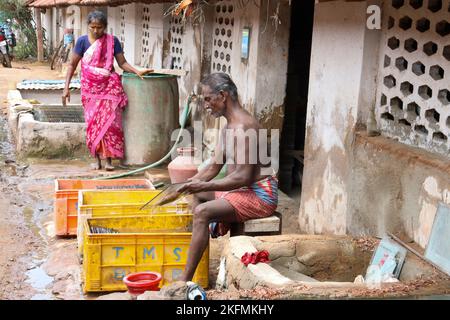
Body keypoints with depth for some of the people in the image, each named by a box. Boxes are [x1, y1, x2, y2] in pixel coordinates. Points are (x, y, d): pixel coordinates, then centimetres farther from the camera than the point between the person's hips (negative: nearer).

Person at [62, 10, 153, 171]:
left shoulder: (112, 41, -1)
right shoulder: (82, 41, -2)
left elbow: (122, 63, 1)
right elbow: (72, 64, 0)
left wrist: (137, 71, -15)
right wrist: (66, 87, -6)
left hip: (109, 87, 0)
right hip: (90, 88, 0)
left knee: (109, 122, -5)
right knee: (93, 123, 2)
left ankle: (109, 159, 0)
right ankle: (97, 158, 12)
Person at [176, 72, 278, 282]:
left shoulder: (243, 127, -21)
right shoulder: (229, 127, 13)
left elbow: (243, 177, -26)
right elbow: (214, 167, 18)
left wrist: (204, 186, -23)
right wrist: (190, 183, 5)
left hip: (260, 194, -11)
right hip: (241, 190, 11)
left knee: (202, 212, -24)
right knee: (196, 195, 19)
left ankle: (185, 280, -21)